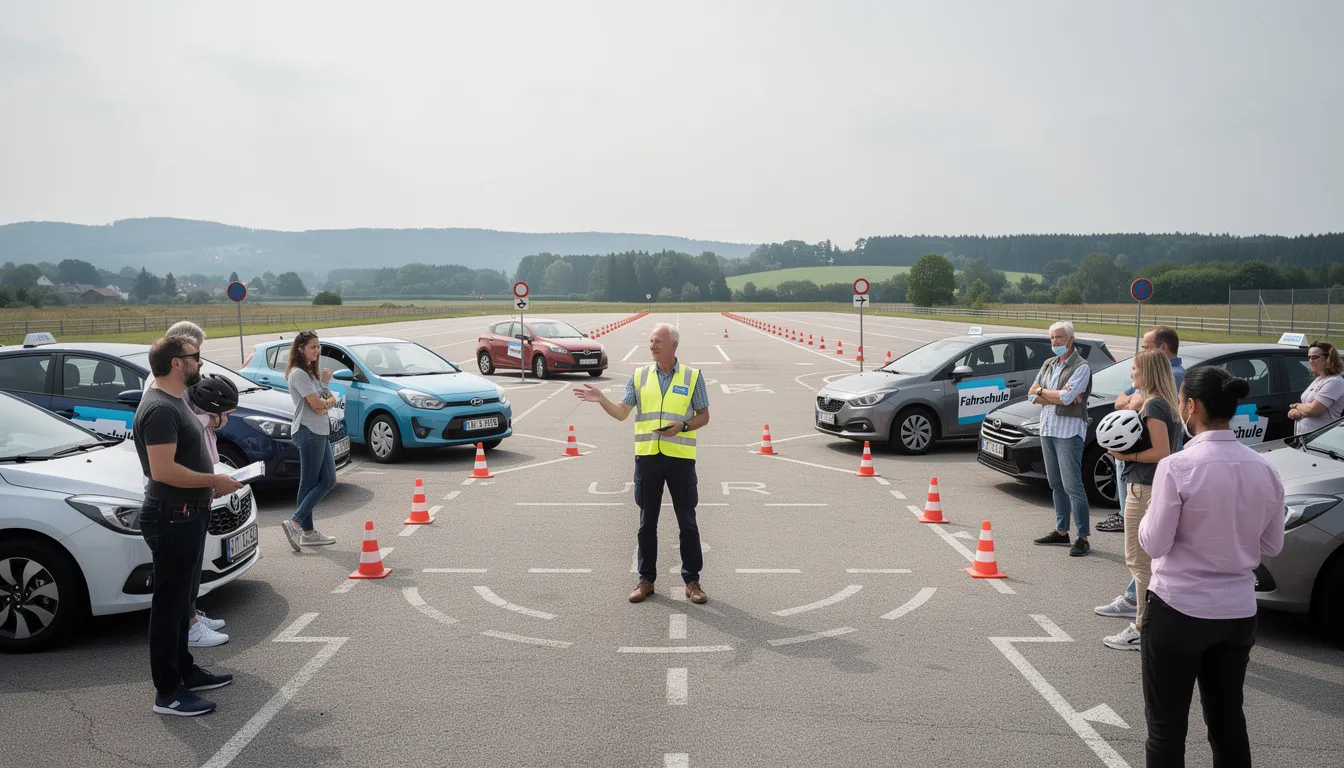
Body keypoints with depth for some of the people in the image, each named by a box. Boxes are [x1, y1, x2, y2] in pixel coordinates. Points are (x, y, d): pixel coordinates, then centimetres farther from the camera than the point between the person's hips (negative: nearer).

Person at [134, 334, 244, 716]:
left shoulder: (174, 402, 13)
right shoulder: (159, 409, -20)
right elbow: (163, 470, -28)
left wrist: (210, 484, 10)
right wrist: (214, 481, -19)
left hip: (187, 515, 11)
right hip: (172, 518, -11)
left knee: (181, 599, 20)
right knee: (169, 603, -3)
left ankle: (184, 670, 33)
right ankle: (167, 692, 5)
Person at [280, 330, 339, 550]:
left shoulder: (314, 372, 18)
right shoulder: (298, 374, -12)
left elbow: (331, 400, 14)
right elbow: (317, 404, -17)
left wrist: (324, 403, -6)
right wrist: (328, 401, 3)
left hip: (321, 431, 10)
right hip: (309, 431, -10)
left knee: (328, 480, 7)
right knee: (309, 483, -6)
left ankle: (297, 523, 9)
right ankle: (301, 527, -3)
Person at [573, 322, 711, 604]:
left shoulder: (692, 376, 2)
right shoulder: (639, 376, 8)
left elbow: (704, 416, 4)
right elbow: (622, 412, 2)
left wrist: (683, 426, -13)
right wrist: (601, 399, -14)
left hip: (680, 456, -2)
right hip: (646, 455, 2)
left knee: (687, 521, 4)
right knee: (647, 522, 8)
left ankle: (692, 580, 14)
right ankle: (646, 579, 19)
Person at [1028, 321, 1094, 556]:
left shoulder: (1080, 367, -8)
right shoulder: (1048, 364, 15)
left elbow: (1066, 398, -19)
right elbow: (1031, 394, 6)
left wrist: (1042, 391, -3)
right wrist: (1059, 396, -9)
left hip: (1069, 430, -8)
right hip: (1047, 429, 8)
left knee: (1072, 485, -10)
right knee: (1056, 484, 13)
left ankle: (1082, 538, -7)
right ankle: (1061, 531, 21)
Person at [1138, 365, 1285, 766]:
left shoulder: (1177, 467, -18)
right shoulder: (1265, 470, -1)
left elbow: (1154, 543, -14)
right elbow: (1272, 545, 8)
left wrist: (1147, 515, 4)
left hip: (1179, 611, -5)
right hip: (1238, 612, 5)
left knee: (1166, 725, 7)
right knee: (1228, 720, 19)